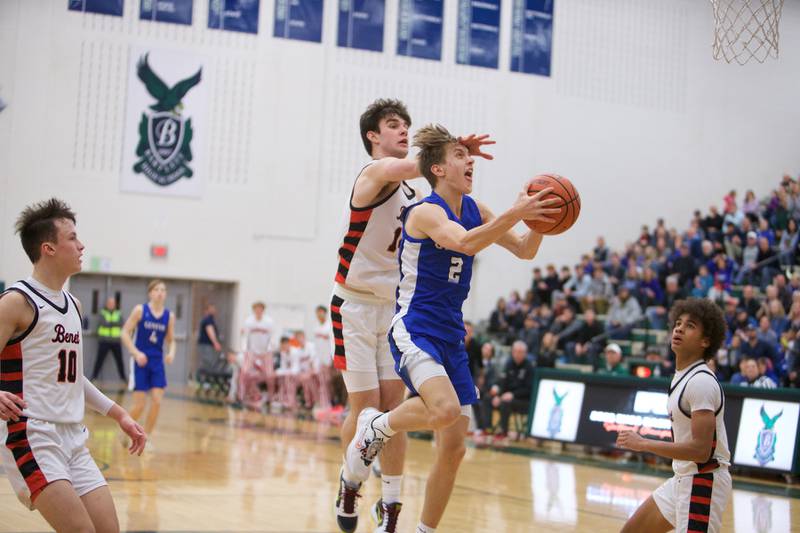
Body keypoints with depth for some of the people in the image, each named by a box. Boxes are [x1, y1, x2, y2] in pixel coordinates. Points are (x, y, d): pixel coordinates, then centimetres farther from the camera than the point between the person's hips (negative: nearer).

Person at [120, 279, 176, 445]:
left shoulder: (169, 316, 2)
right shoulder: (140, 310, -6)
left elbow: (170, 340, 11)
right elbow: (125, 333, -5)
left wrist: (171, 353, -10)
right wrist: (136, 352, -17)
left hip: (157, 362, 3)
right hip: (141, 361, -3)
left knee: (157, 401, -7)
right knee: (139, 405, -5)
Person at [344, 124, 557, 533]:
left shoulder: (475, 210, 9)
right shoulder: (426, 212, -14)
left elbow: (525, 251, 9)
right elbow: (465, 242, -33)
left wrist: (538, 219, -9)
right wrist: (514, 213, -36)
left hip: (451, 338, 8)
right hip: (415, 329, -8)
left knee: (453, 449, 7)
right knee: (445, 410, -33)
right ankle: (375, 427, -4)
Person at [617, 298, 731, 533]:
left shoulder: (701, 381, -20)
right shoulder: (682, 375, 10)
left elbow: (701, 450, -26)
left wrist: (643, 444, -23)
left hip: (703, 482, -10)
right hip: (683, 478, 10)